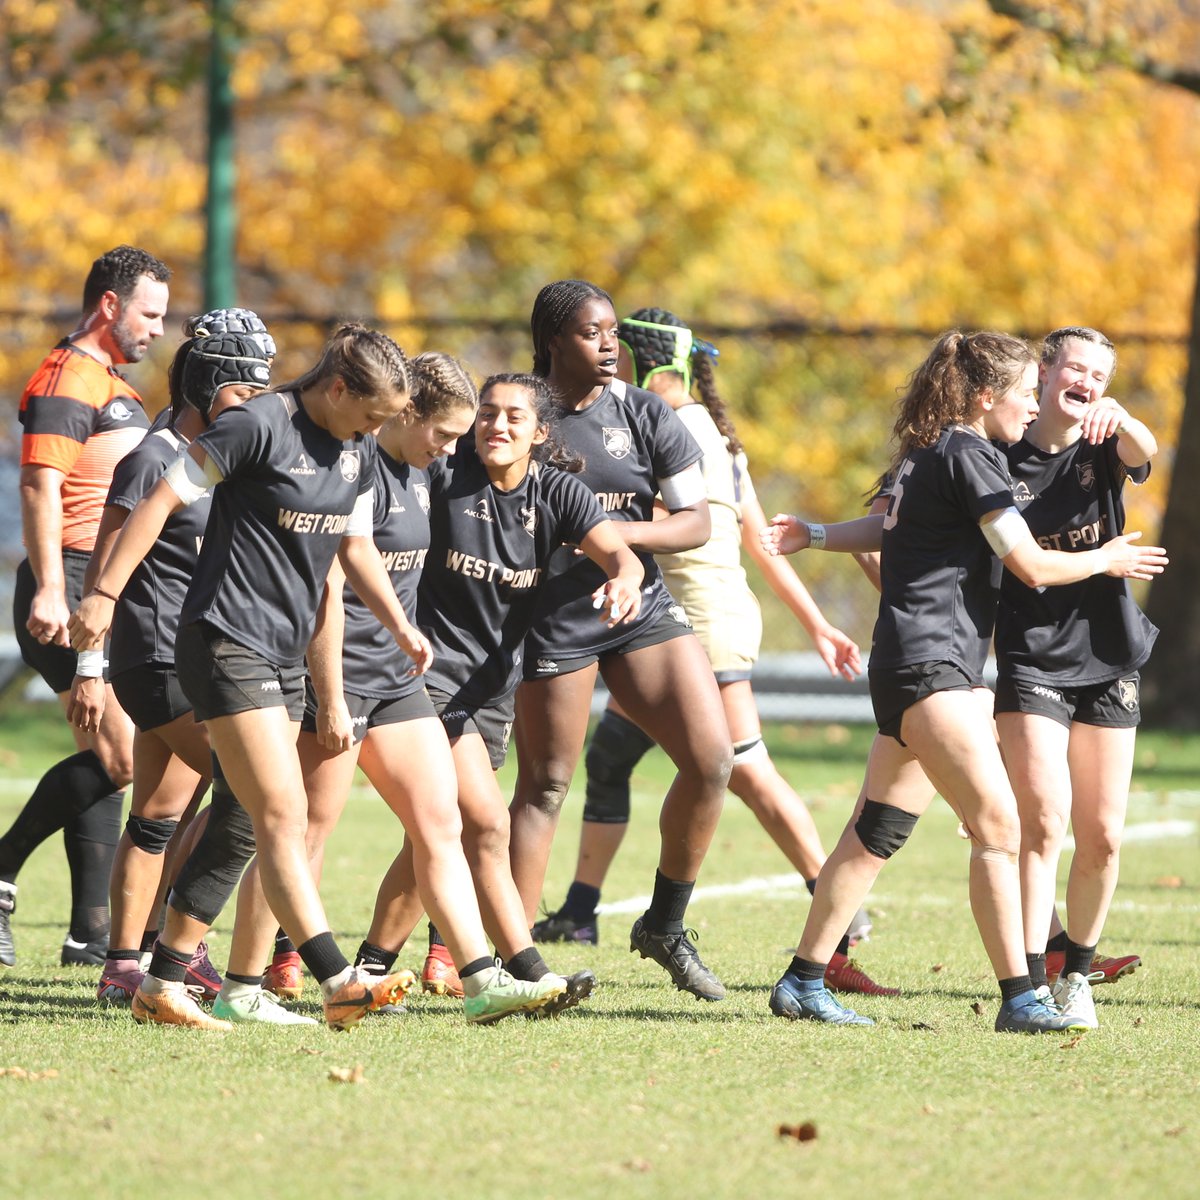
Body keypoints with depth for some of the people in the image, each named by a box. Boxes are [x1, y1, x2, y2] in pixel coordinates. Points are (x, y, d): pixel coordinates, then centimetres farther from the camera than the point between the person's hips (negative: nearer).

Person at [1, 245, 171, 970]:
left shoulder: (115, 387, 24)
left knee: (107, 761, 7)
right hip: (71, 594, -10)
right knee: (118, 756, -17)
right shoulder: (65, 380, -8)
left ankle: (91, 937, 8)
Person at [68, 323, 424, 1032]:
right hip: (228, 645, -9)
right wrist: (105, 595, -15)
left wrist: (401, 627, 17)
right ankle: (340, 984, -22)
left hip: (288, 655, 9)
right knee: (283, 816, -14)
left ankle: (164, 985, 15)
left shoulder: (360, 453, 10)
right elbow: (161, 502, -13)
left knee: (241, 827, 8)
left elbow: (356, 547, 23)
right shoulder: (259, 426, -15)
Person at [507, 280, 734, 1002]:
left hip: (642, 608, 3)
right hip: (552, 616, -3)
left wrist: (616, 533, -14)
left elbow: (697, 522, 1)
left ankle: (665, 926, 8)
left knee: (712, 759, -9)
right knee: (545, 786, -1)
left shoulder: (645, 414, 4)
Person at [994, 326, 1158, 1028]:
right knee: (1045, 819, -17)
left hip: (1107, 663, 3)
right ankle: (1031, 984, -18)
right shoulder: (1001, 462, 0)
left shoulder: (1103, 450, 3)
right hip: (1032, 661, -3)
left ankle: (1077, 975, 23)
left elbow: (1144, 451, -21)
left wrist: (1116, 416, -44)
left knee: (1102, 838, 4)